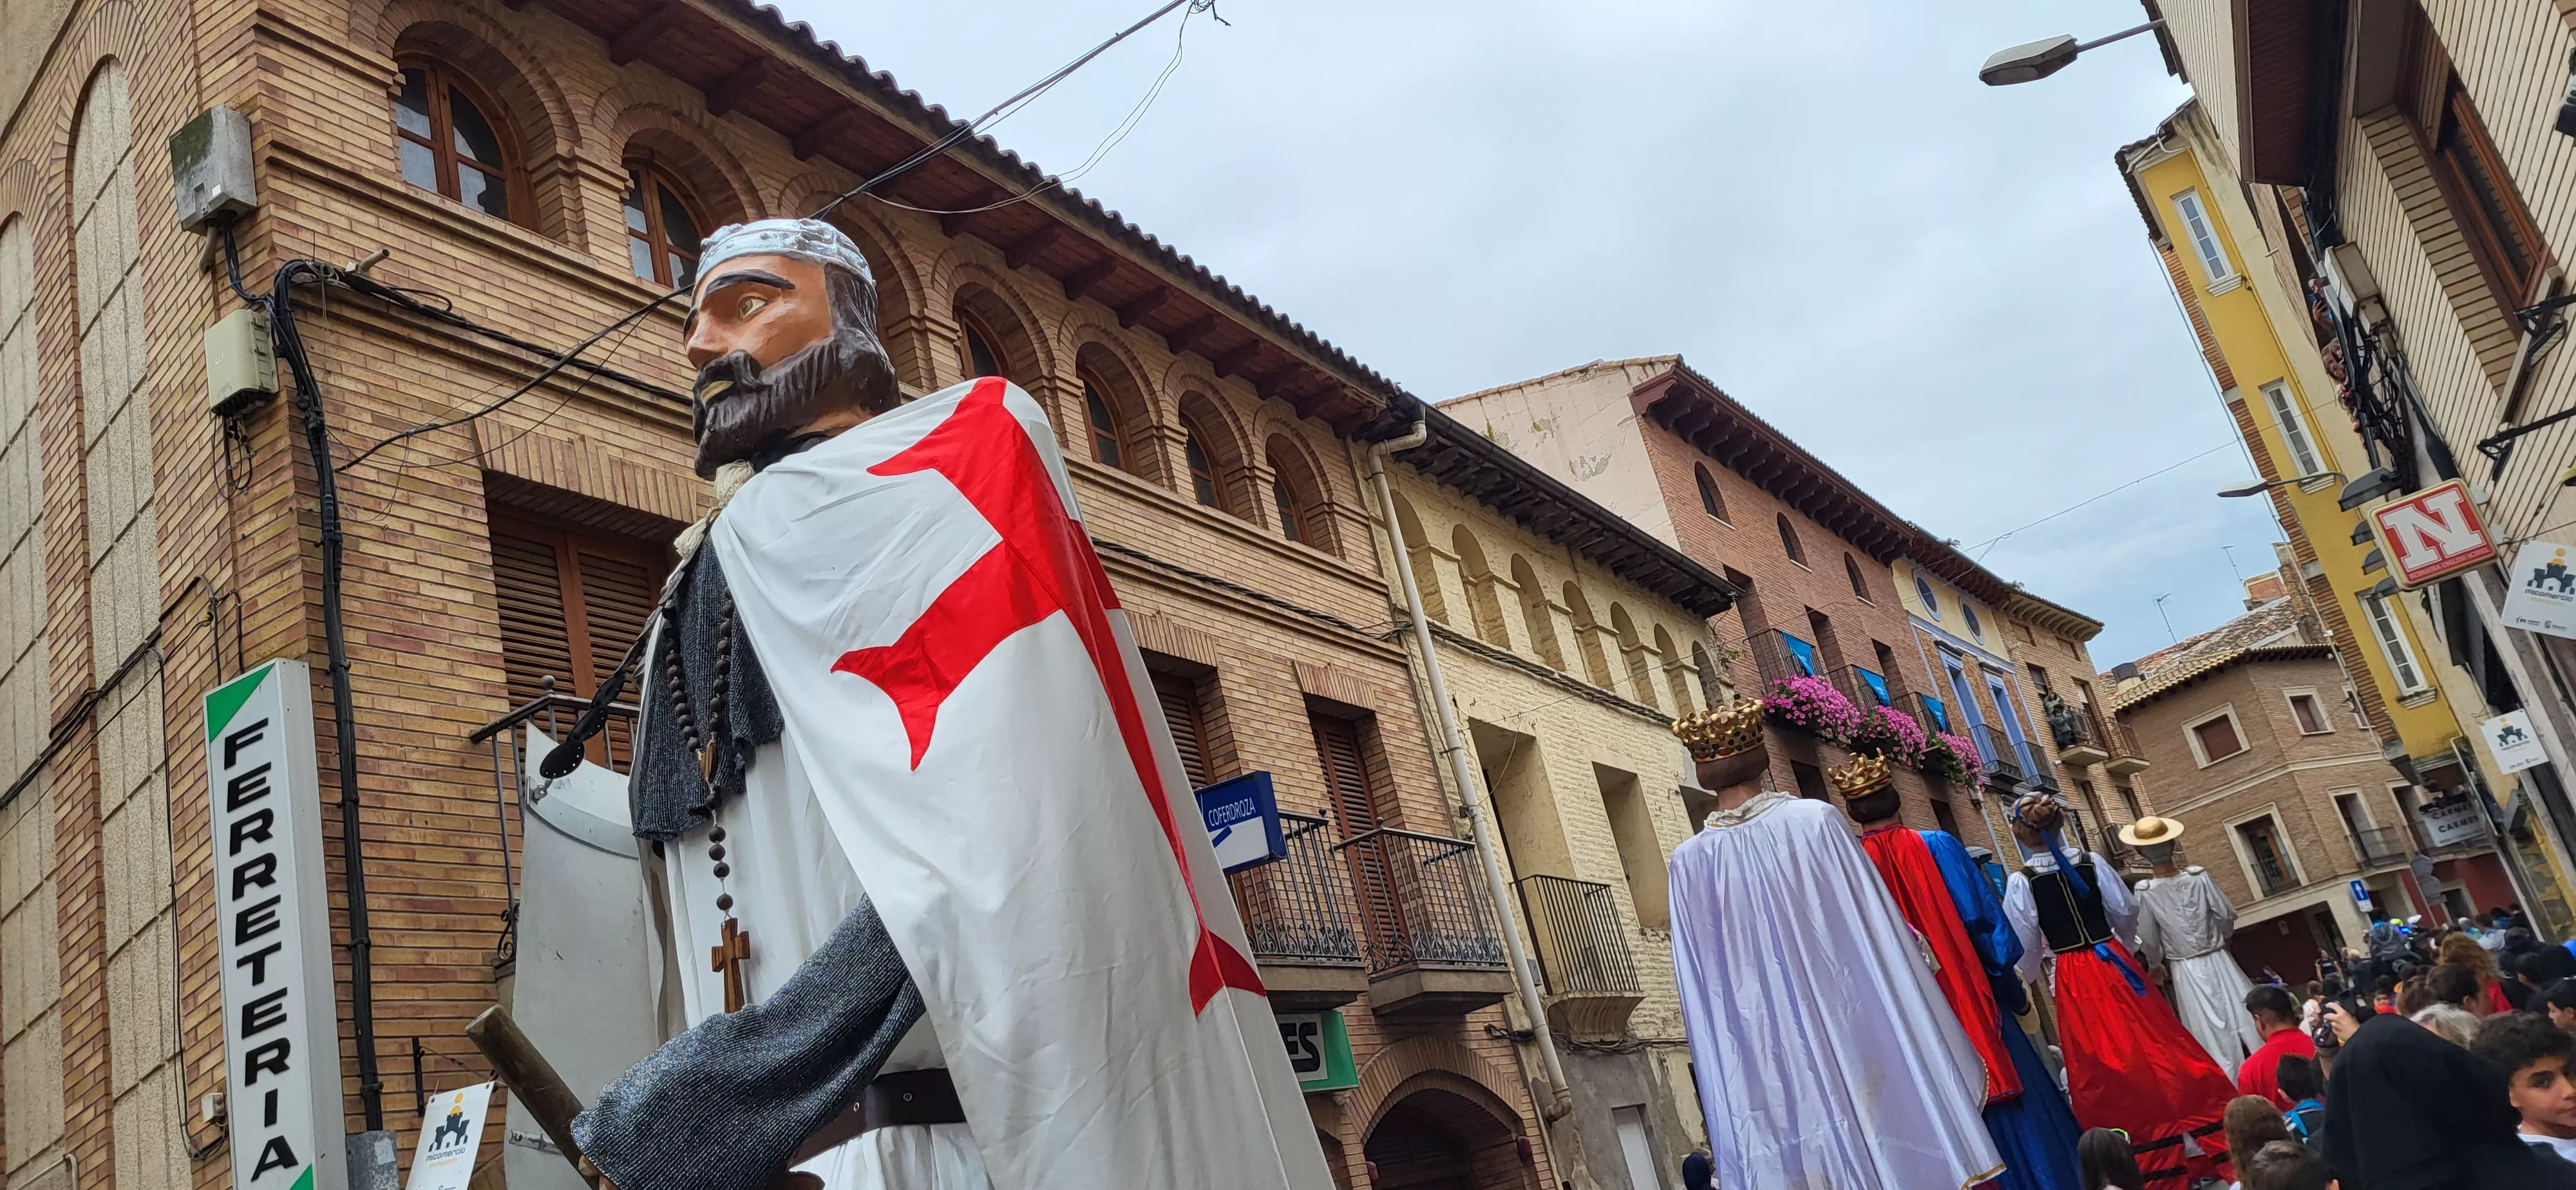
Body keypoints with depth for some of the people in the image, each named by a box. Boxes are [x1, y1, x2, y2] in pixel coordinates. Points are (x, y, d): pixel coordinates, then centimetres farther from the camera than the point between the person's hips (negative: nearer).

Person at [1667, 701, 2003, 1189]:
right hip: (1854, 1028, -1)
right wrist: (1925, 1036, 3)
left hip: (1766, 1054, 2)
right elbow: (1881, 931, -5)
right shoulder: (1814, 819, -7)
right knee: (1891, 1147, 8)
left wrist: (1721, 1083, 9)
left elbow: (1699, 990, 0)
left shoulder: (1690, 862, -3)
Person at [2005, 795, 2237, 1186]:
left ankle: (2142, 1155, 11)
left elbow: (2027, 944, -7)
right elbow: (2126, 915, 3)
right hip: (2116, 964, 3)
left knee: (2102, 1065, 5)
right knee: (2153, 1045, 11)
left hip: (2072, 981, -3)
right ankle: (2196, 1139, 18)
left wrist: (2032, 976, 12)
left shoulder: (2020, 883, -11)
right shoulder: (2093, 864, -3)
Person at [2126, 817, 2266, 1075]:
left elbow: (2148, 941, -9)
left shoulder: (2145, 892, -16)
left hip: (2186, 970, -1)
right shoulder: (2199, 877, -12)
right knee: (2248, 1022, 13)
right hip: (2217, 961, 1)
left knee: (2215, 1037, 7)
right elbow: (2227, 914, -2)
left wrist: (2156, 965, 12)